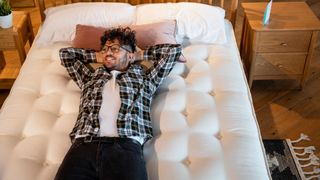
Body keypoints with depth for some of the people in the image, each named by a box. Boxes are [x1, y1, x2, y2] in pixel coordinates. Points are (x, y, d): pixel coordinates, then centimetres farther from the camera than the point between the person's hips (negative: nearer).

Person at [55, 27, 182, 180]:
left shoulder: (144, 78, 26)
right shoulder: (91, 77, 33)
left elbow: (174, 49, 29)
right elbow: (65, 53, 45)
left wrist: (140, 55, 36)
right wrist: (98, 56, 42)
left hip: (126, 146, -2)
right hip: (84, 145, 2)